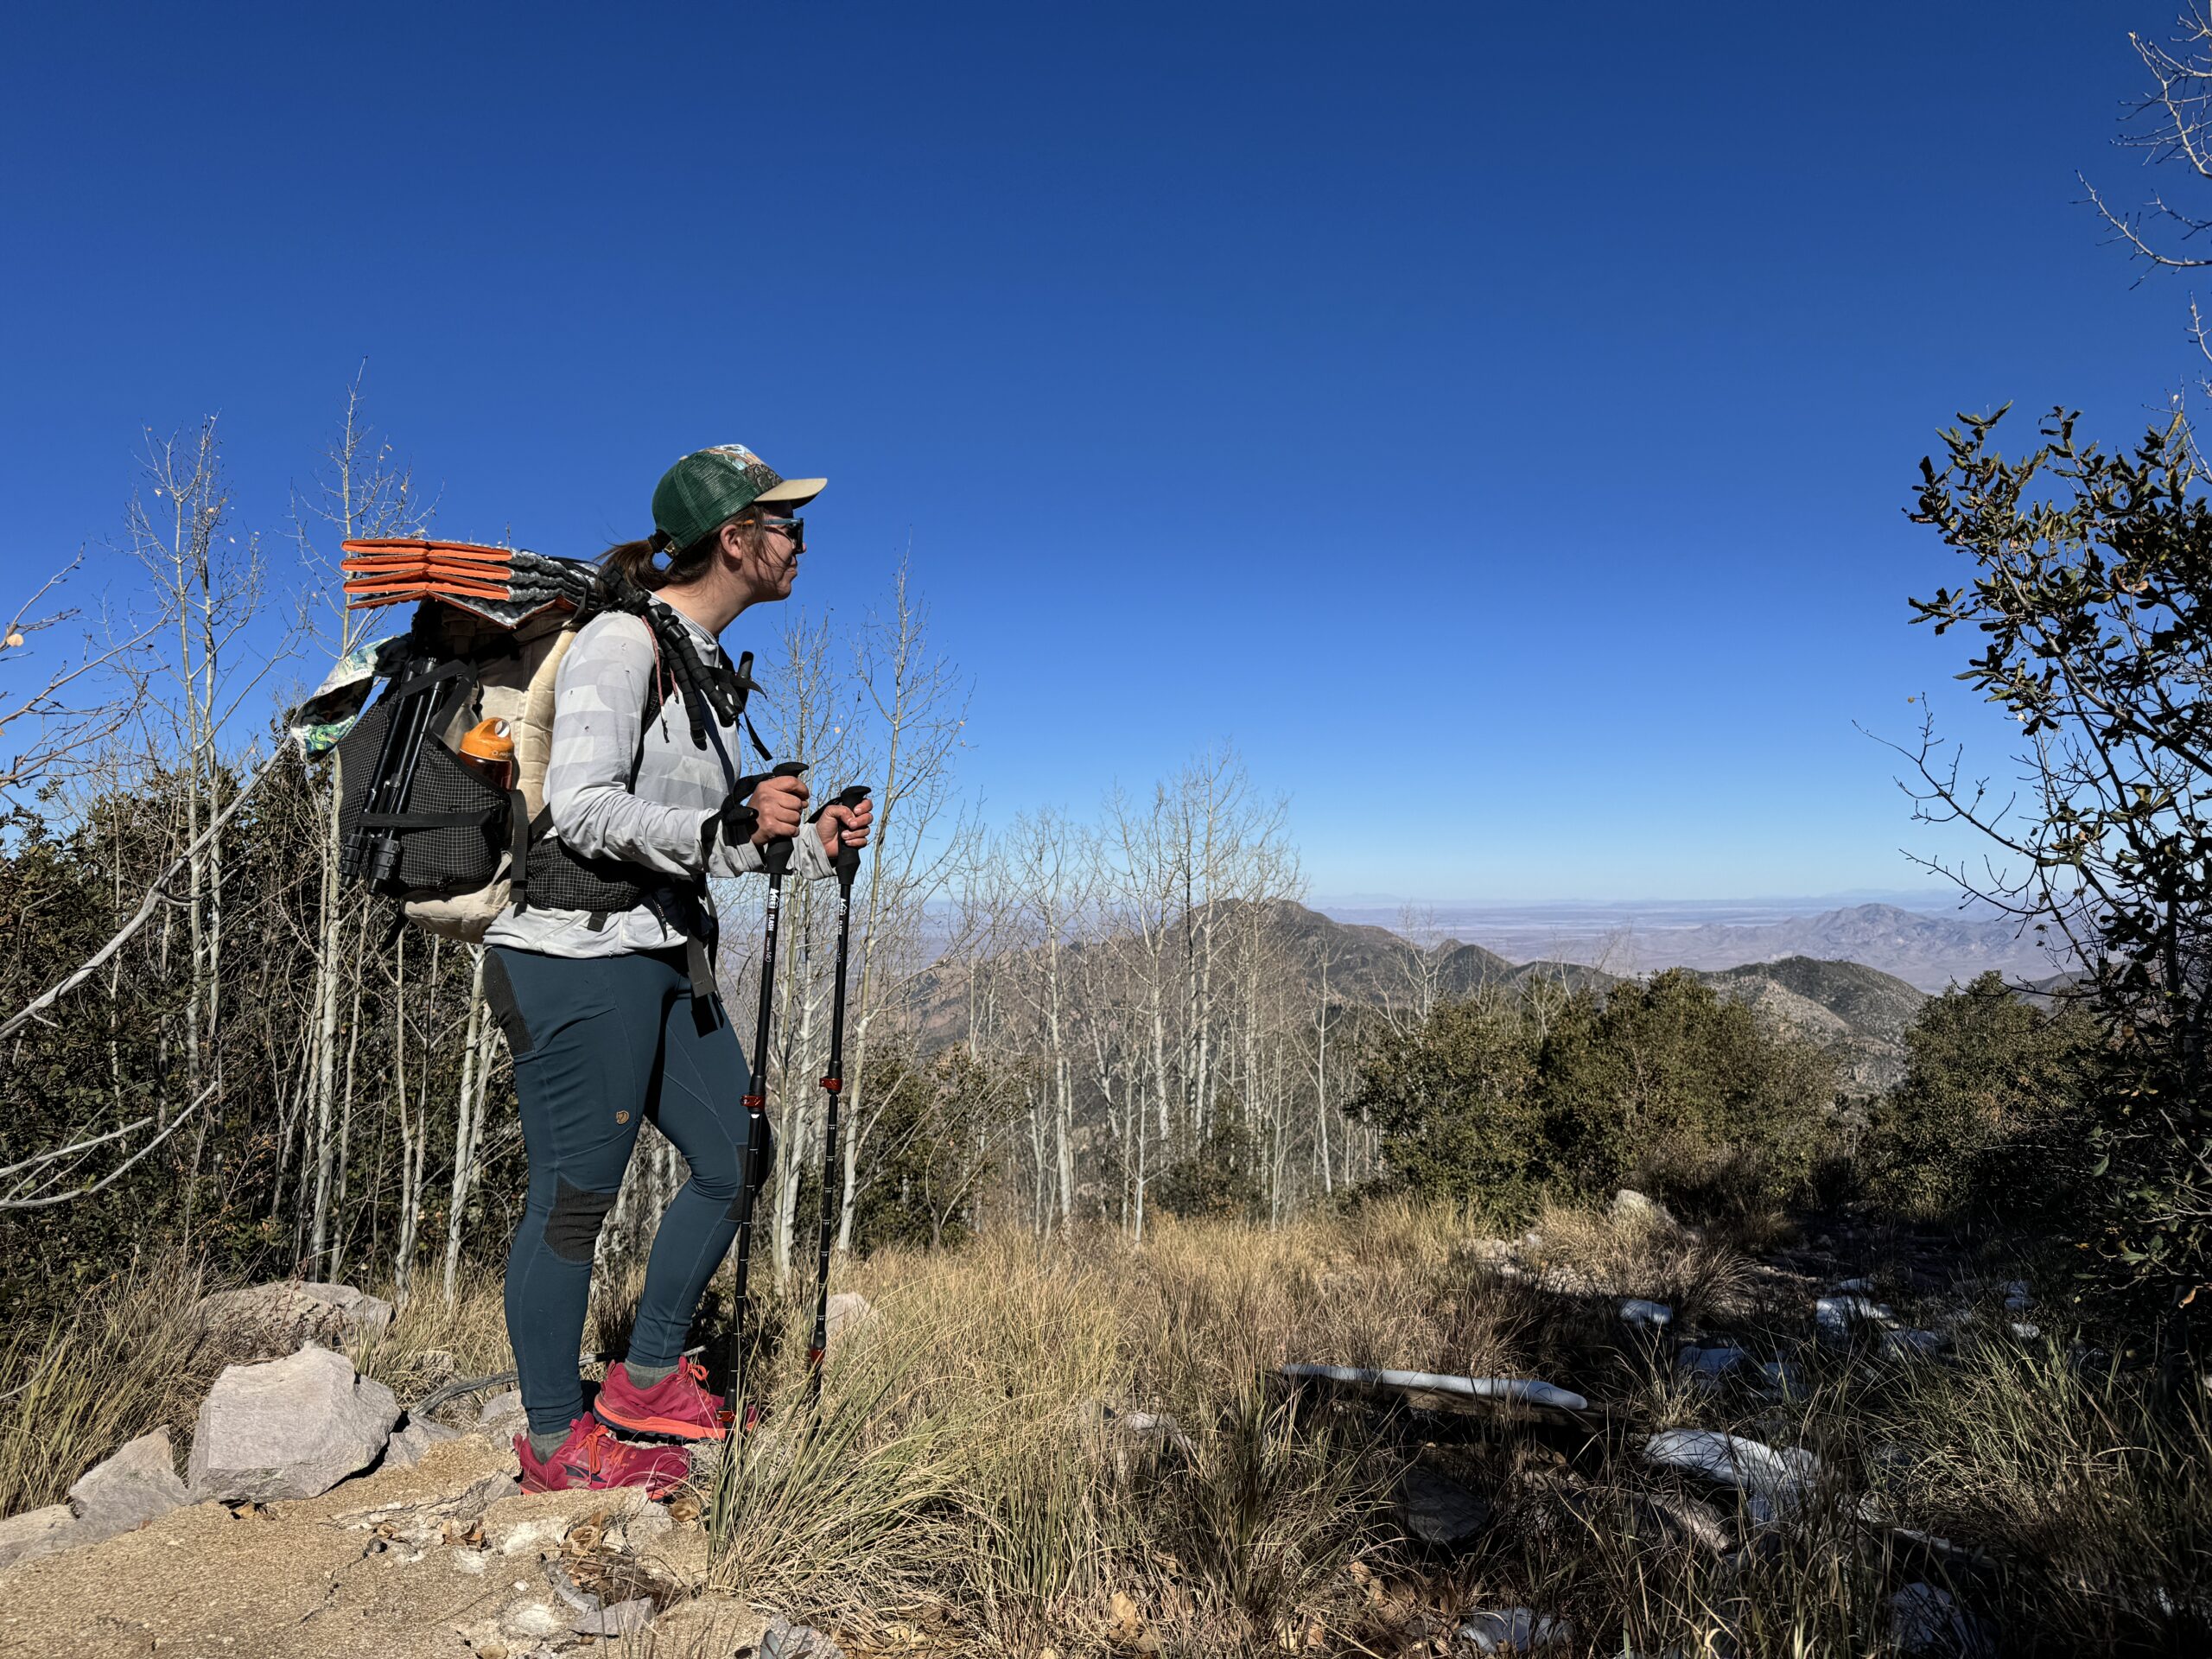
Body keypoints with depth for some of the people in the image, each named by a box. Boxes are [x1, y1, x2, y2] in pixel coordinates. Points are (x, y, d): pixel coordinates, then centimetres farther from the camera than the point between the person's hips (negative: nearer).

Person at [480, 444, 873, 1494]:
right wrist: (724, 827, -26)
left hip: (666, 957, 10)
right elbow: (582, 809, -22)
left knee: (734, 1158, 12)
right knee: (575, 1195, 1)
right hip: (579, 956, -9)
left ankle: (644, 1386, 27)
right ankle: (552, 1439, 20)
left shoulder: (713, 669, 15)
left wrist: (809, 844, 8)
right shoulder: (621, 643, -13)